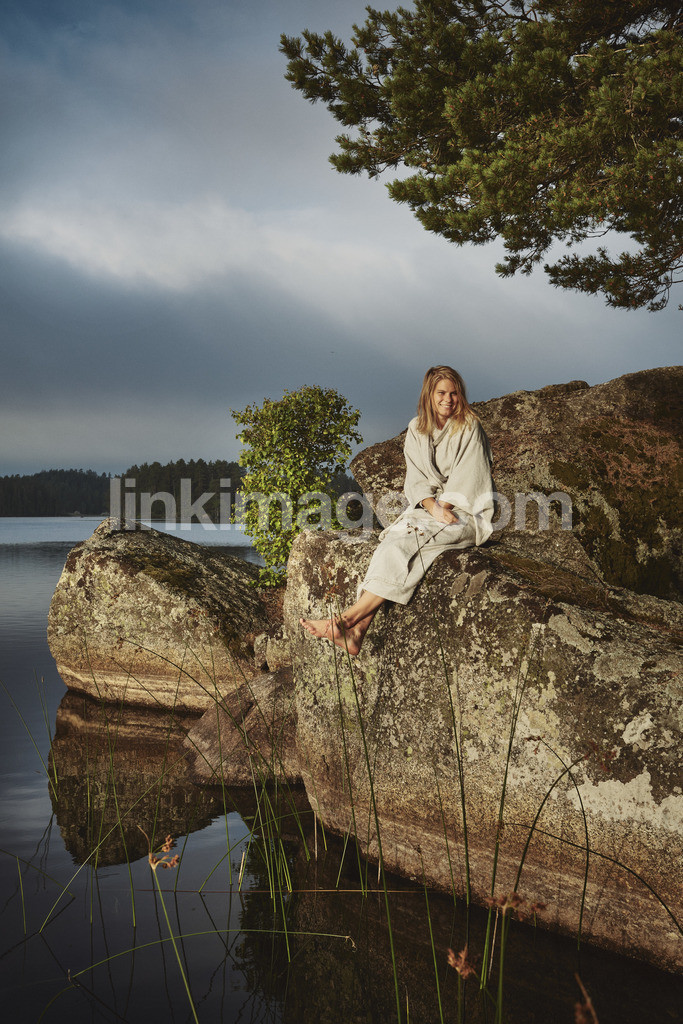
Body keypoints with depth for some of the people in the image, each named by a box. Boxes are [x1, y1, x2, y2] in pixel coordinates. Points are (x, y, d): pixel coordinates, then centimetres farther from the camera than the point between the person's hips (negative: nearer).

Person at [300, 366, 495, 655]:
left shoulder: (469, 427, -2)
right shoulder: (417, 428, 10)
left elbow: (466, 479, -7)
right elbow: (417, 478, 4)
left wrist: (444, 506, -17)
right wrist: (432, 506, -14)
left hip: (464, 512, -4)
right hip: (426, 506, 4)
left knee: (406, 543, -30)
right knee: (391, 542, -27)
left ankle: (349, 617, -35)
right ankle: (358, 631, -38)